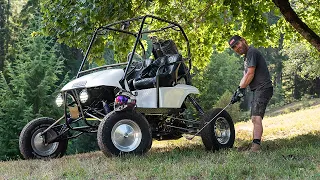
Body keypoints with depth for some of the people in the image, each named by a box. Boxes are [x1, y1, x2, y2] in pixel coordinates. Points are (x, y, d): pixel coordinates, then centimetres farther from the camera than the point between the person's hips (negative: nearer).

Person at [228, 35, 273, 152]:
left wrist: (240, 90, -9)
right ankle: (255, 145, 17)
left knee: (256, 117, -23)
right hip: (257, 90, 11)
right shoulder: (246, 57, 23)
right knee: (254, 118, 12)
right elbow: (245, 77, 21)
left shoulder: (252, 52, -9)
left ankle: (256, 144, -33)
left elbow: (250, 74, -15)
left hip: (263, 88, -11)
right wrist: (239, 90, 7)